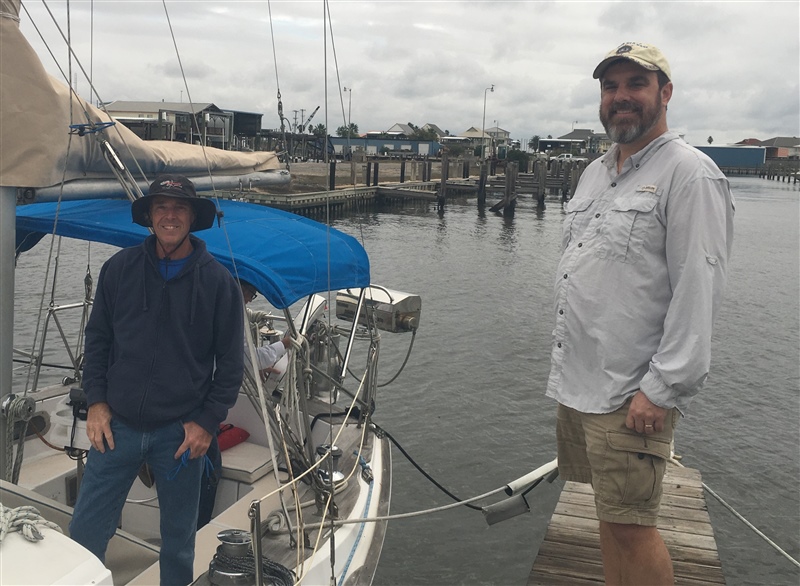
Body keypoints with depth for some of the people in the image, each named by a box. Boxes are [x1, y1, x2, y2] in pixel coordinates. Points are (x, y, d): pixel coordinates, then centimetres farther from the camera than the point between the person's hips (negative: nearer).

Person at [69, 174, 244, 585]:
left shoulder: (217, 281, -6)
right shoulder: (119, 269, 0)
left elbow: (230, 361, -2)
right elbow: (97, 339, 9)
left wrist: (207, 422, -6)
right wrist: (96, 402, 2)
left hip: (182, 432, -1)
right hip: (117, 426, 2)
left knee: (178, 538, 14)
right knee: (85, 531, 8)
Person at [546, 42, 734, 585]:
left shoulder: (689, 174, -10)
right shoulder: (596, 171, 15)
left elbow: (698, 292, -17)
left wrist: (661, 389, -20)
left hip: (632, 394, -8)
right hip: (577, 379, 8)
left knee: (630, 524, -1)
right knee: (609, 509, 18)